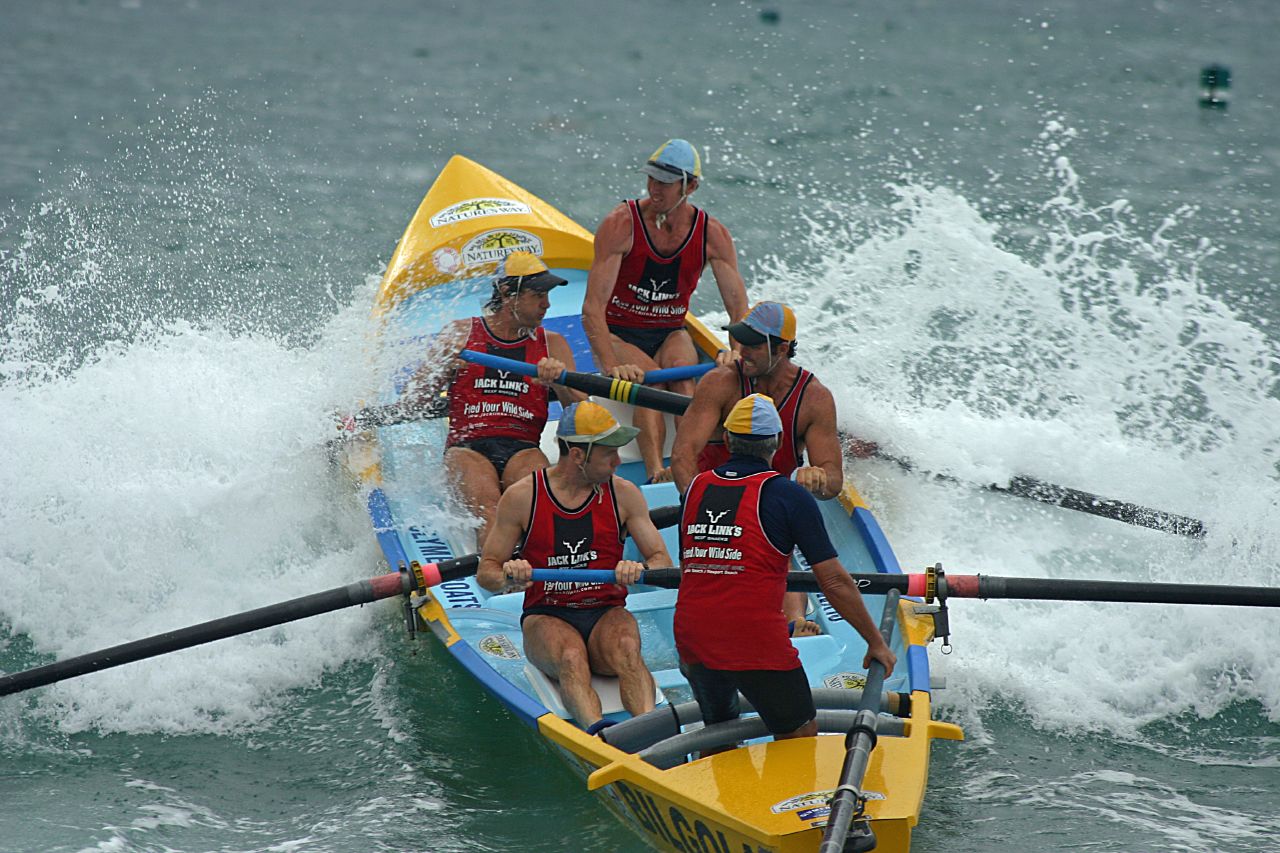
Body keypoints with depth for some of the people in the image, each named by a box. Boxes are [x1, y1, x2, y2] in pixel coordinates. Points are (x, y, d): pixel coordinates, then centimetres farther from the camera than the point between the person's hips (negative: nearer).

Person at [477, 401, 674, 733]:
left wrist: (639, 571, -21)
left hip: (607, 614, 2)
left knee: (627, 650, -34)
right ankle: (599, 736, -61)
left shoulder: (623, 494, 5)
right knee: (571, 658, -36)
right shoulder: (521, 497, 0)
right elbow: (486, 571, 4)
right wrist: (508, 578, -21)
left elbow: (663, 562, 3)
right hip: (546, 617, -2)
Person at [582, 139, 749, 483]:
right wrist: (611, 365, -39)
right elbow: (592, 308, -24)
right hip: (618, 335, -2)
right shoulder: (621, 225, -17)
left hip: (670, 336, 3)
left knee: (680, 367, -32)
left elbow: (738, 307, -10)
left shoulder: (712, 235, -7)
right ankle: (655, 472, -48)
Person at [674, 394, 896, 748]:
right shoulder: (788, 496, -5)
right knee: (801, 738, 9)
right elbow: (834, 581, -5)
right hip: (758, 644, -5)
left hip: (692, 639, 5)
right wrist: (876, 642, 5)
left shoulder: (695, 489, 10)